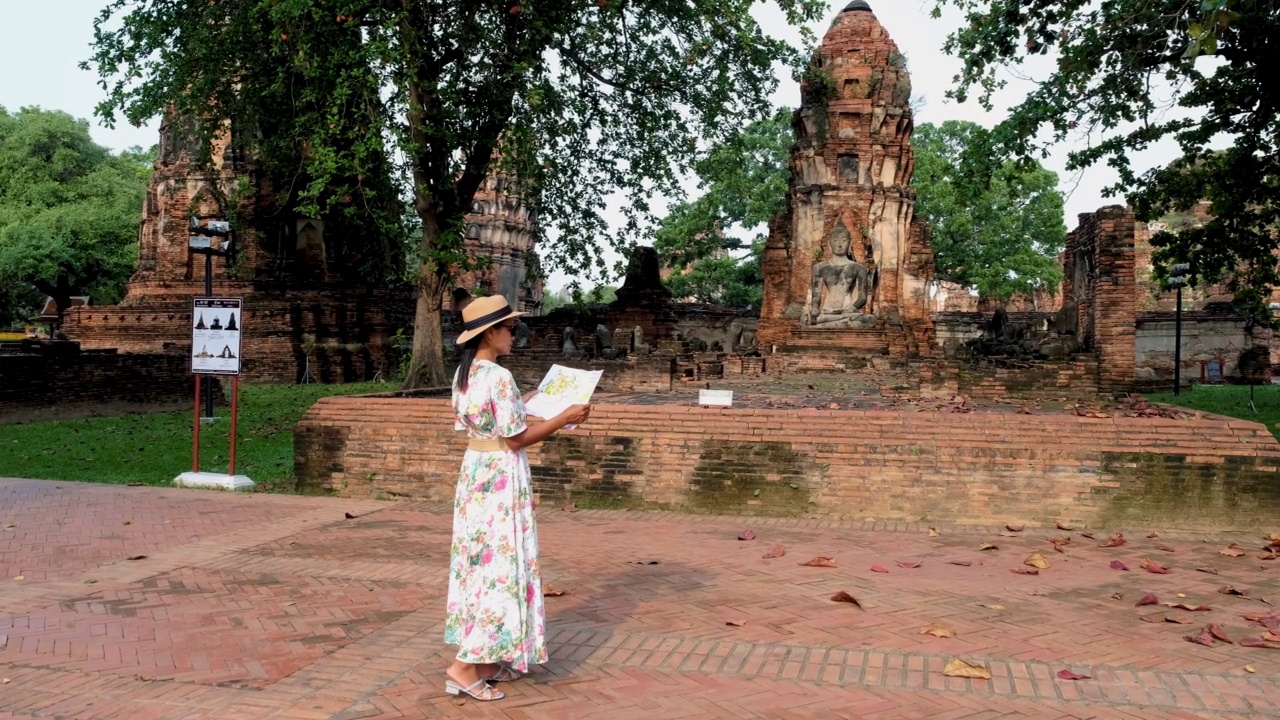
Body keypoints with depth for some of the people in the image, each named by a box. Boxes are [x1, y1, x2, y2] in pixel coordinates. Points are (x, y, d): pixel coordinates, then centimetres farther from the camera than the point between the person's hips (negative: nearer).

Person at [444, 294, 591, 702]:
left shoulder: (463, 374, 7)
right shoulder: (499, 377, -20)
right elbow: (516, 439, -18)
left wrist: (523, 405, 20)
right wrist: (564, 418, -12)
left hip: (474, 472, 9)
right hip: (500, 476, -9)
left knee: (479, 561, 13)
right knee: (500, 565, -3)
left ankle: (487, 661, 22)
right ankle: (465, 667, -2)